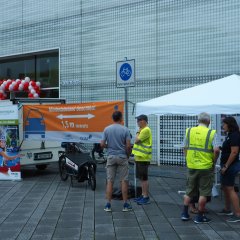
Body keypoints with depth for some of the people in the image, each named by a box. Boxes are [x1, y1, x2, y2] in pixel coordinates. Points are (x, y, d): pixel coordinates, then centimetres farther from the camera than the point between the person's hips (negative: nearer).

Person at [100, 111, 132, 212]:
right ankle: (125, 205, 7)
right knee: (124, 181, 5)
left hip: (111, 157, 2)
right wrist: (128, 155, 7)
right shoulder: (125, 129, -8)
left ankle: (108, 205, 5)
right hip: (122, 157, -2)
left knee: (110, 181, 5)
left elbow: (102, 144, -3)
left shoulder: (107, 129, -1)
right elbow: (128, 146, -11)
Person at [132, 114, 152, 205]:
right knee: (141, 178, 14)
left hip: (143, 158, -10)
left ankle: (146, 197, -2)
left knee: (144, 178, -6)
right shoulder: (143, 130, 18)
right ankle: (143, 195, 21)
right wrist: (136, 155, 18)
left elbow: (137, 140, -20)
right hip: (139, 158, 10)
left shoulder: (146, 130, -15)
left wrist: (138, 132, -5)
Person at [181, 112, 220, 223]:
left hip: (191, 166, 4)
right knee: (203, 193, 7)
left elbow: (185, 148, 7)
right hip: (206, 167, -4)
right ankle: (200, 216, 13)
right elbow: (216, 150, -18)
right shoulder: (211, 133, -10)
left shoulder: (189, 131, 2)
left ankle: (185, 213, 20)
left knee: (189, 191, 17)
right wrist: (213, 162, -3)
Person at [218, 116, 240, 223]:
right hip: (227, 165, 10)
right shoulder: (230, 135, 13)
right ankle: (227, 209, 30)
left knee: (230, 189, -10)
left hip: (231, 166, -10)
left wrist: (226, 166, -20)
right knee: (224, 187, 18)